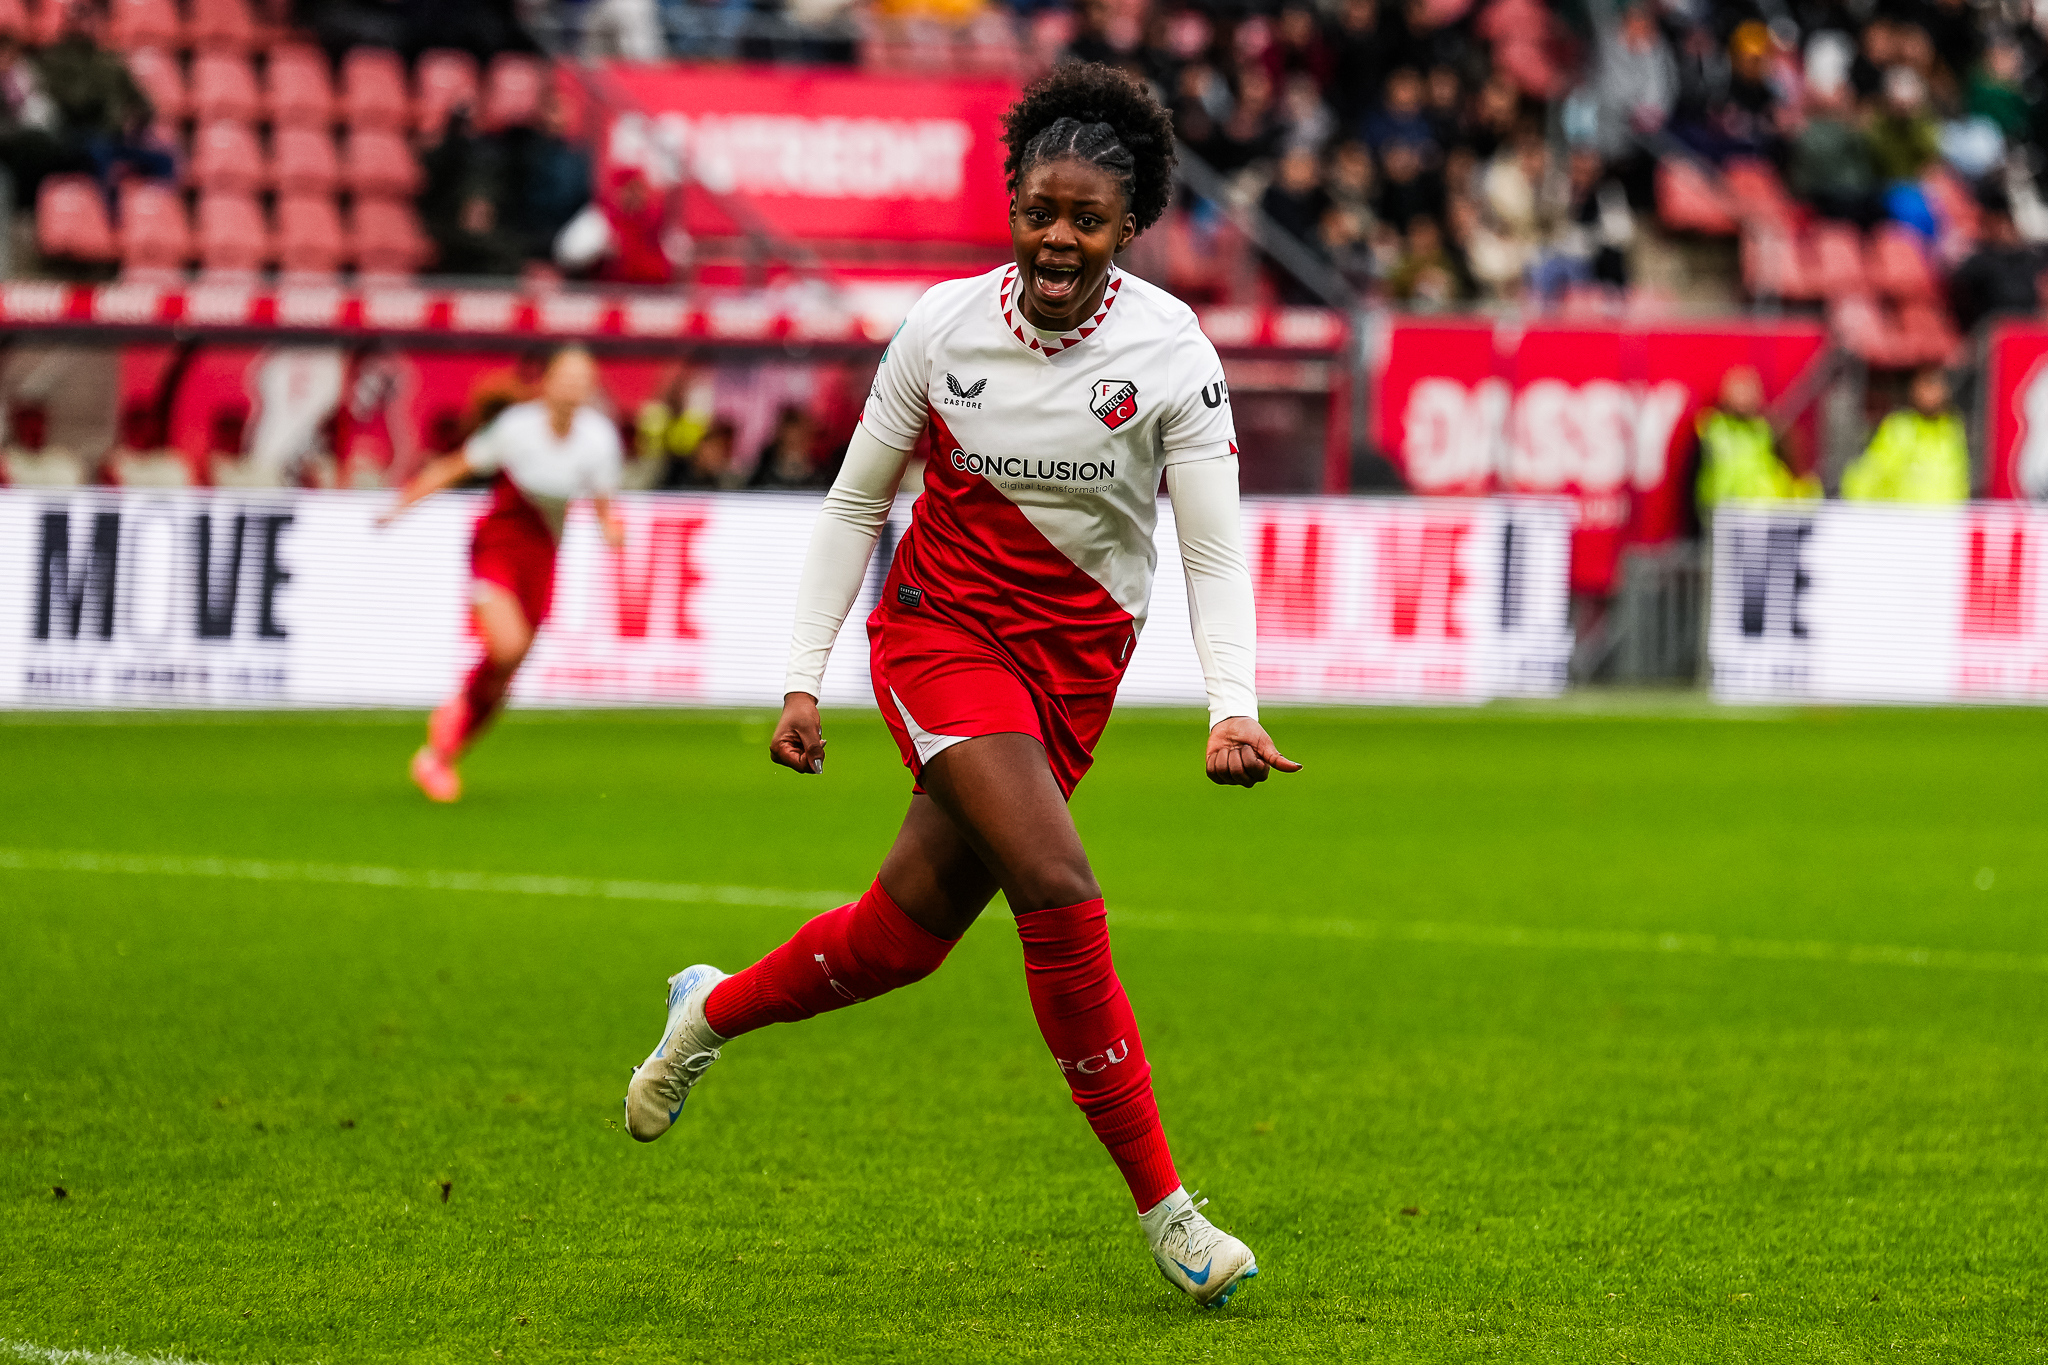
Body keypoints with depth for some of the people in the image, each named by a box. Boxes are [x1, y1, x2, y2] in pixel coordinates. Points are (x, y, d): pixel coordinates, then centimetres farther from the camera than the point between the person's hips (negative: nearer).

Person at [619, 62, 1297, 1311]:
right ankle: (1162, 1205, -16)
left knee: (906, 936, 6)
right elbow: (856, 505, 2)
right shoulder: (944, 326, -10)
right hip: (941, 631, -2)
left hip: (1076, 666, 2)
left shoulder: (1171, 351, -11)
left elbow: (1217, 550, -11)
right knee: (1060, 889, -23)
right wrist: (805, 679, -2)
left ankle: (712, 1012, 37)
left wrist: (1235, 707, -26)